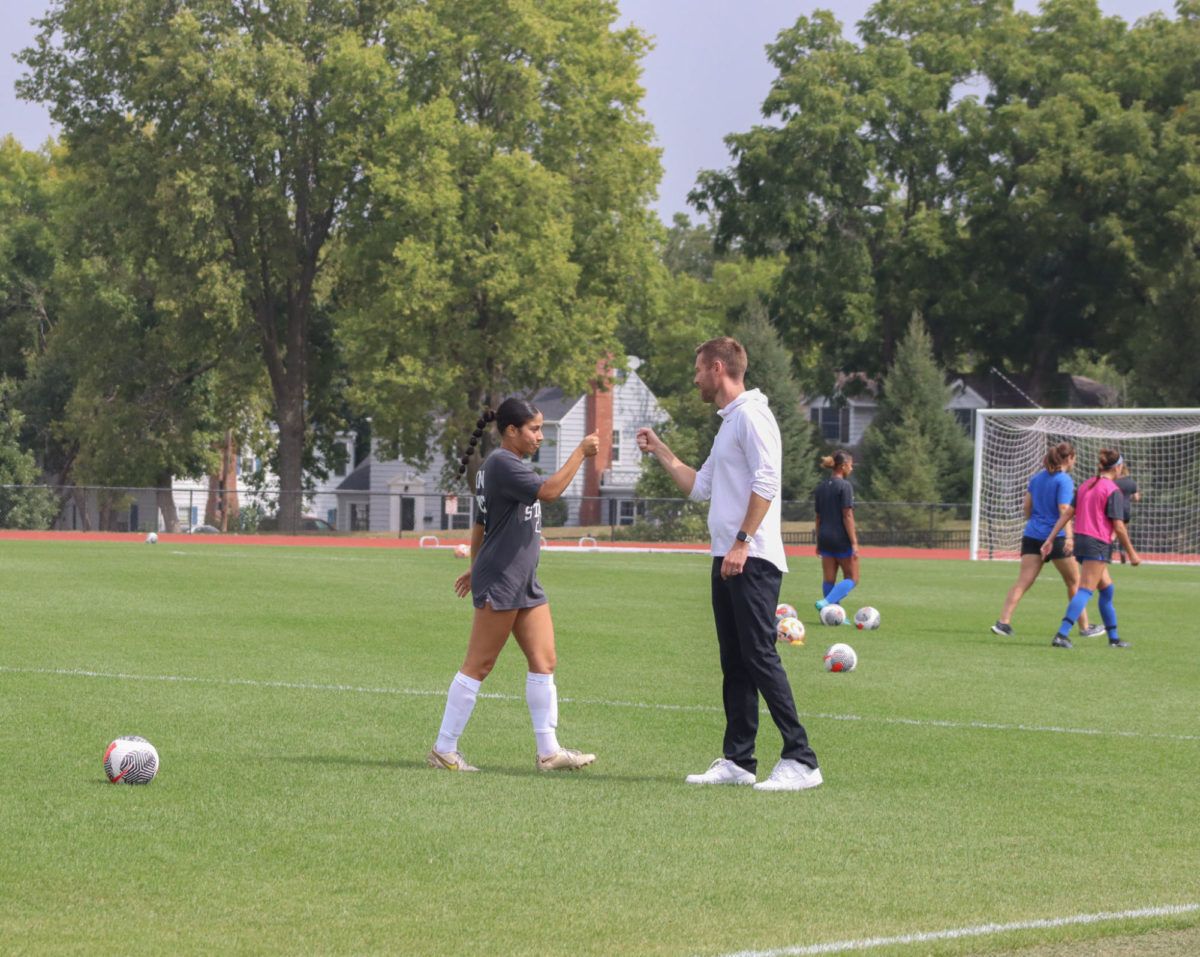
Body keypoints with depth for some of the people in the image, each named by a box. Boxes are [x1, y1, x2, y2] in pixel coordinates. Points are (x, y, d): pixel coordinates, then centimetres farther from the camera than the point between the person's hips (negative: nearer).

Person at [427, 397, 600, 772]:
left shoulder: (511, 464, 18)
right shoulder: (501, 464, -14)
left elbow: (480, 523, 26)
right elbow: (548, 491, -26)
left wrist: (476, 568, 32)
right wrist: (581, 453, -19)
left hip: (524, 583, 10)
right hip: (499, 584, -10)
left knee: (544, 661, 5)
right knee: (478, 666, -6)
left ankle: (549, 751, 6)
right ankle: (444, 749, 0)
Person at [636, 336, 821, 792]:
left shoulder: (751, 416, -9)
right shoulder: (728, 423, 22)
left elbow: (766, 482, -19)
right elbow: (700, 488, 31)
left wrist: (742, 543, -22)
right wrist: (660, 451, 30)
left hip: (752, 561, -10)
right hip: (727, 562, 10)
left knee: (760, 657, -13)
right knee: (734, 665, 9)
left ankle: (800, 760, -13)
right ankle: (737, 761, 12)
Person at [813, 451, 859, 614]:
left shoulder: (821, 487, 10)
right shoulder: (844, 486, -11)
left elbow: (818, 517, 14)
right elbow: (847, 516, -16)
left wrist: (819, 542, 20)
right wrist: (854, 543, -15)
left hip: (825, 538, 7)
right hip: (841, 538, -7)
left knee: (828, 580, 9)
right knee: (852, 578, 3)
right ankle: (826, 602, -16)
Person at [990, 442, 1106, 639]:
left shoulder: (1036, 478, 12)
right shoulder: (1064, 480, -8)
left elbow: (1027, 506, 16)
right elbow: (1064, 510, -19)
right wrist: (1069, 536, -25)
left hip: (1031, 535, 6)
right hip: (1055, 537, -6)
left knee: (1022, 583, -2)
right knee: (1074, 582, 11)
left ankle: (1003, 621, -17)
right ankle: (1084, 627, 18)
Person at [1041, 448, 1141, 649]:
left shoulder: (1085, 486, 14)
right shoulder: (1113, 491, -9)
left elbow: (1067, 513, 10)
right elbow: (1118, 526, -11)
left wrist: (1051, 539, 9)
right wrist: (1131, 553, -3)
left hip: (1080, 540, 8)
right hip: (1098, 544, -8)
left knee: (1107, 589, 18)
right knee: (1085, 591, -12)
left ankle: (1113, 638, 24)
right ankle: (1061, 634, -24)